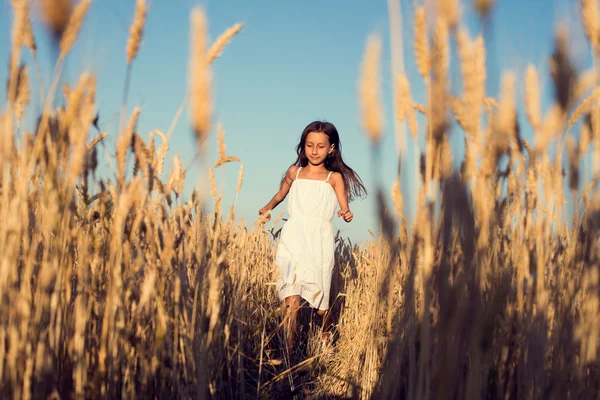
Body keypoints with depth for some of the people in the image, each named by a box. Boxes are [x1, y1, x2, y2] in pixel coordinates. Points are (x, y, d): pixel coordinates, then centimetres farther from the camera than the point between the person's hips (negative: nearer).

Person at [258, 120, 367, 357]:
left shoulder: (334, 177, 7)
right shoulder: (294, 172, 13)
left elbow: (344, 209, 0)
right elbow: (280, 195, 29)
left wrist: (347, 214, -23)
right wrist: (267, 208, 11)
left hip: (319, 241, -1)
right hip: (293, 238, 1)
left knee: (320, 303, 4)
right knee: (291, 302, -12)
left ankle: (326, 338, 34)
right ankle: (287, 353, -13)